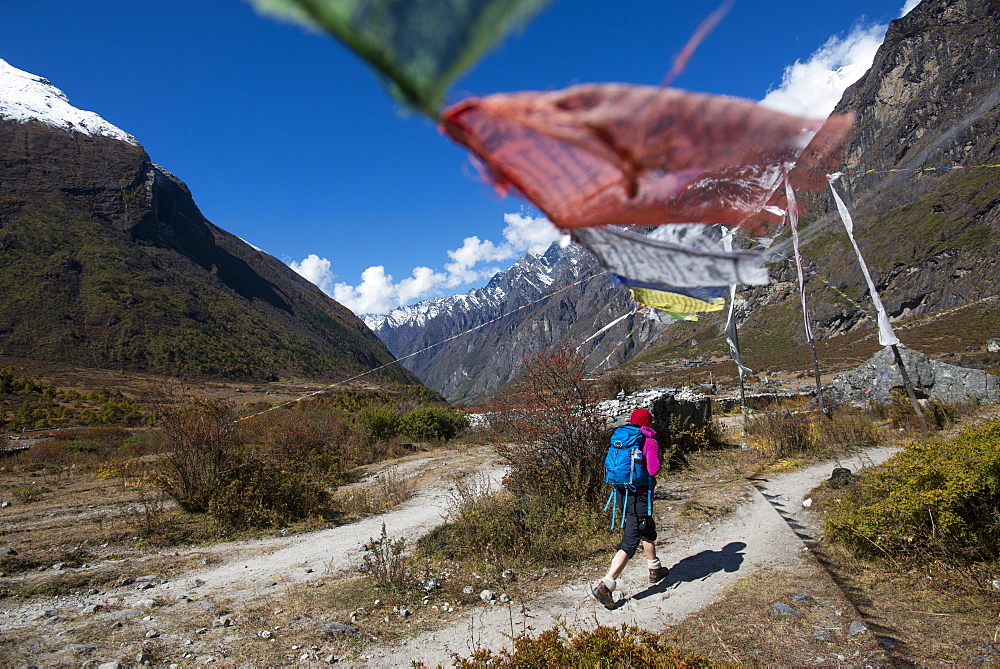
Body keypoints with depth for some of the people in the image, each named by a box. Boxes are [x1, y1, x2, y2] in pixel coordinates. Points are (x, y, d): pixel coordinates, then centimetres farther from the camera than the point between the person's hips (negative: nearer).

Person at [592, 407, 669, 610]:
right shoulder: (650, 442, -11)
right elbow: (653, 470, -20)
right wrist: (658, 462, 0)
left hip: (621, 493, 8)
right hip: (639, 497, -8)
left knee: (648, 530, 28)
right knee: (629, 543, -3)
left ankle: (655, 571, 46)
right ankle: (605, 585, -10)